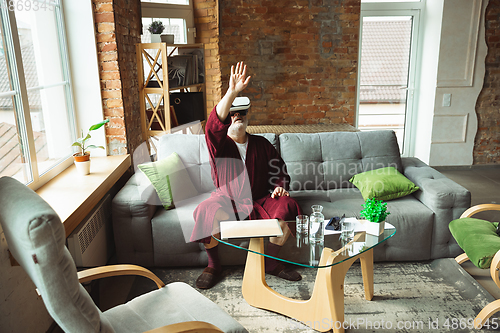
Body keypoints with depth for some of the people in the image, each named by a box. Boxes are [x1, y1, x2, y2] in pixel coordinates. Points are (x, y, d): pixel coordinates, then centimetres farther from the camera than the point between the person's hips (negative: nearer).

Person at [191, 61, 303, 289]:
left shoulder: (261, 144, 8)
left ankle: (271, 262, -3)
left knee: (286, 207, -24)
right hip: (226, 200, -2)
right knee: (208, 213, -34)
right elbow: (213, 125, -28)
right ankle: (213, 266, -7)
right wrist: (232, 93, -39)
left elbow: (279, 168, 17)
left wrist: (280, 185, -5)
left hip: (259, 200, 3)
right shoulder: (219, 144, -4)